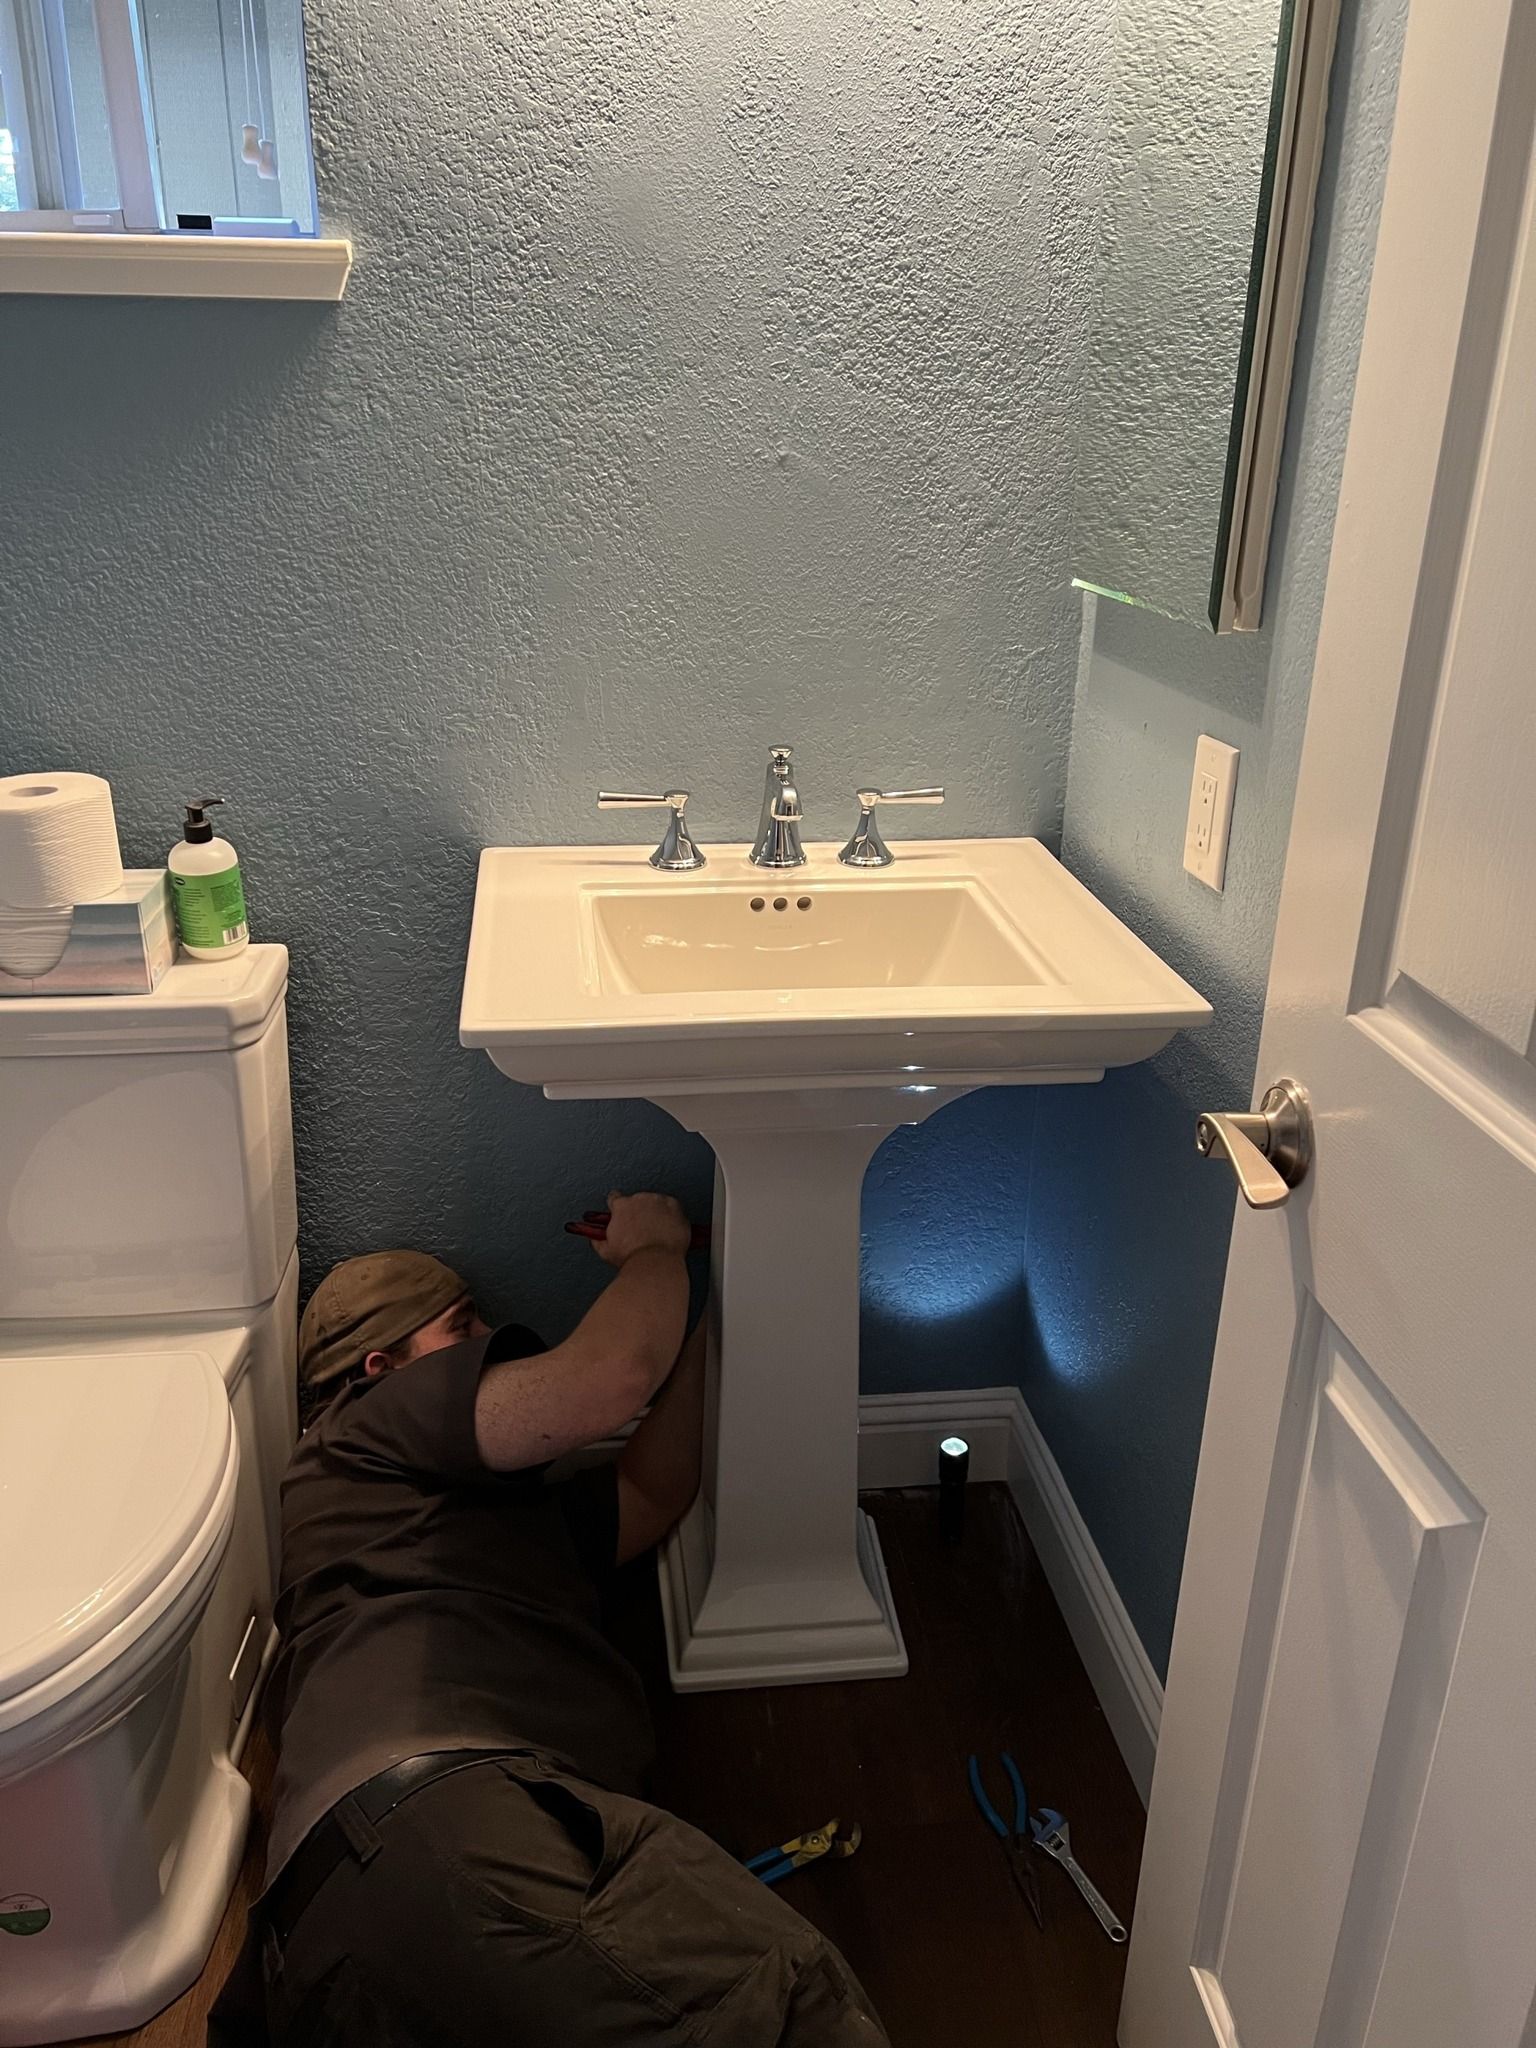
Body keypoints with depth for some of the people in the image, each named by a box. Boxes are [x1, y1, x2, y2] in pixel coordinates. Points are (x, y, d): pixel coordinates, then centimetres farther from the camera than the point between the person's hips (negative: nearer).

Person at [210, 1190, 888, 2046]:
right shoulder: (370, 1425, 14)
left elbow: (652, 1493, 40)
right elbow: (612, 1376, -1)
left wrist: (703, 1302, 39)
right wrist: (653, 1249, 21)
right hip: (433, 1809, -10)